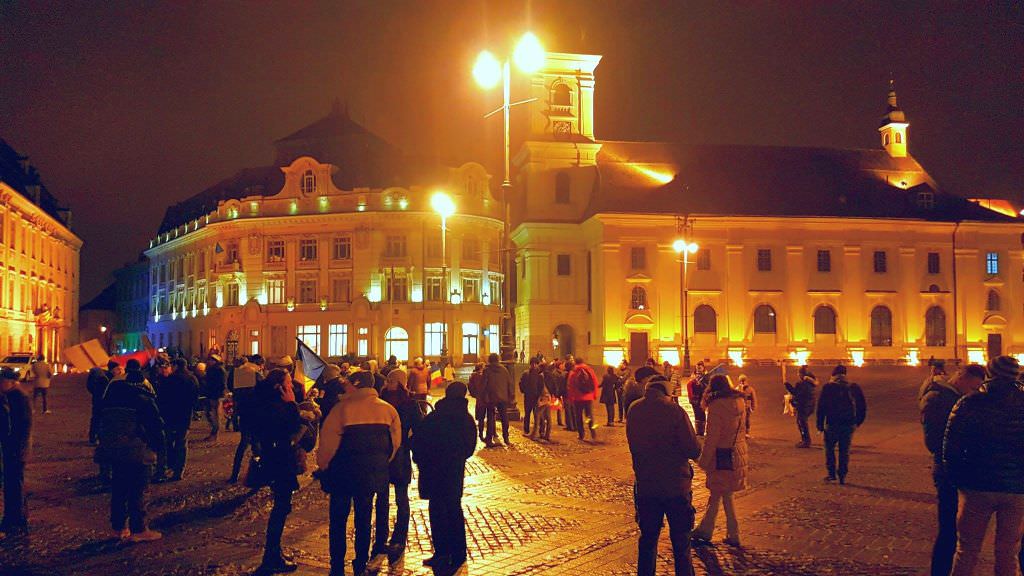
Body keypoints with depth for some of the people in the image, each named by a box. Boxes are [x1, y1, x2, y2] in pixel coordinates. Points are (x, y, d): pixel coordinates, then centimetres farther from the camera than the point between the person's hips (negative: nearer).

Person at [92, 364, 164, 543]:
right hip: (137, 452, -6)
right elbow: (156, 425, -11)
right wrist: (157, 447, 1)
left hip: (112, 449, 6)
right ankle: (138, 530, 1)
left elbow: (102, 421, 17)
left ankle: (119, 527, 20)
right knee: (137, 491, -1)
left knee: (118, 489, 14)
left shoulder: (110, 396, 10)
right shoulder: (144, 398, -8)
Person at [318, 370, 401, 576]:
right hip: (372, 473, 4)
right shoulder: (388, 409, -2)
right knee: (364, 518, 17)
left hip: (343, 472, -4)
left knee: (338, 520, 11)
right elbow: (396, 442, 4)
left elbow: (328, 443, -14)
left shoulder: (341, 408, -16)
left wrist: (322, 465, 2)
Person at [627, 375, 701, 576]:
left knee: (647, 538, 17)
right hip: (676, 485, -4)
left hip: (645, 485, 4)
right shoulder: (674, 411, -16)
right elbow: (694, 451, -15)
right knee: (681, 542, 7)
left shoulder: (633, 410, -1)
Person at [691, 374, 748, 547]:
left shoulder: (717, 406, -18)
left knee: (724, 496, 6)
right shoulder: (740, 402, 5)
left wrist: (704, 460, -11)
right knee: (716, 492, 16)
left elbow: (712, 437, -18)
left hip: (722, 456, -7)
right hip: (738, 453, 7)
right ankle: (704, 530, 25)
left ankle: (733, 536, 14)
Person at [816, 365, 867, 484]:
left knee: (829, 448, 12)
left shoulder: (827, 387, -3)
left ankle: (831, 474, 6)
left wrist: (820, 425, -1)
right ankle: (843, 476, 9)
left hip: (832, 424, -2)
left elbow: (821, 407, -6)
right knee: (845, 450, 11)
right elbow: (862, 406, 8)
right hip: (849, 424, 3)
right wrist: (858, 421, 19)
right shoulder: (853, 387, 5)